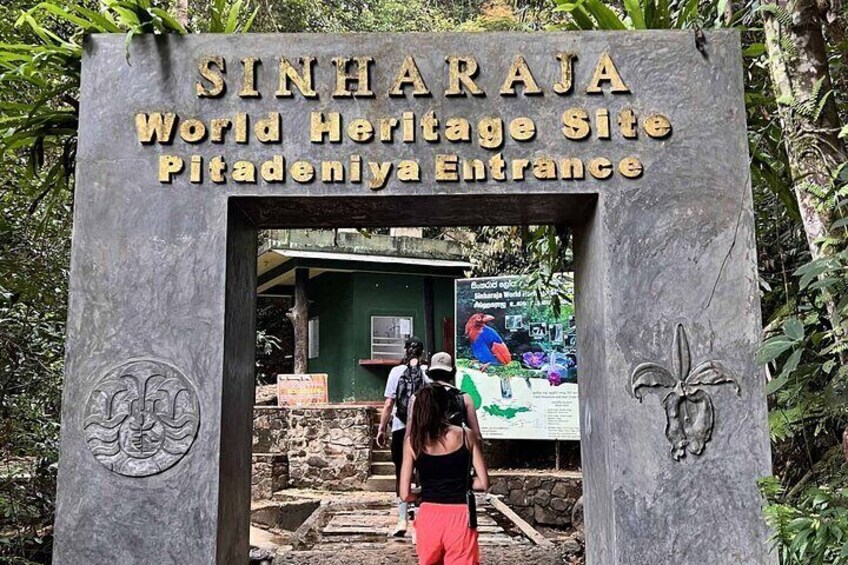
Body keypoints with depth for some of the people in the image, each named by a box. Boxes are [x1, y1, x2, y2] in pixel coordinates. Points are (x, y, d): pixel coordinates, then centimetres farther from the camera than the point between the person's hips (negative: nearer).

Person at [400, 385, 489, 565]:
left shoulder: (412, 441, -2)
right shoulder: (466, 435, -2)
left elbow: (405, 494, -3)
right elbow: (483, 483, -3)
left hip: (429, 515, 1)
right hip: (460, 516, -1)